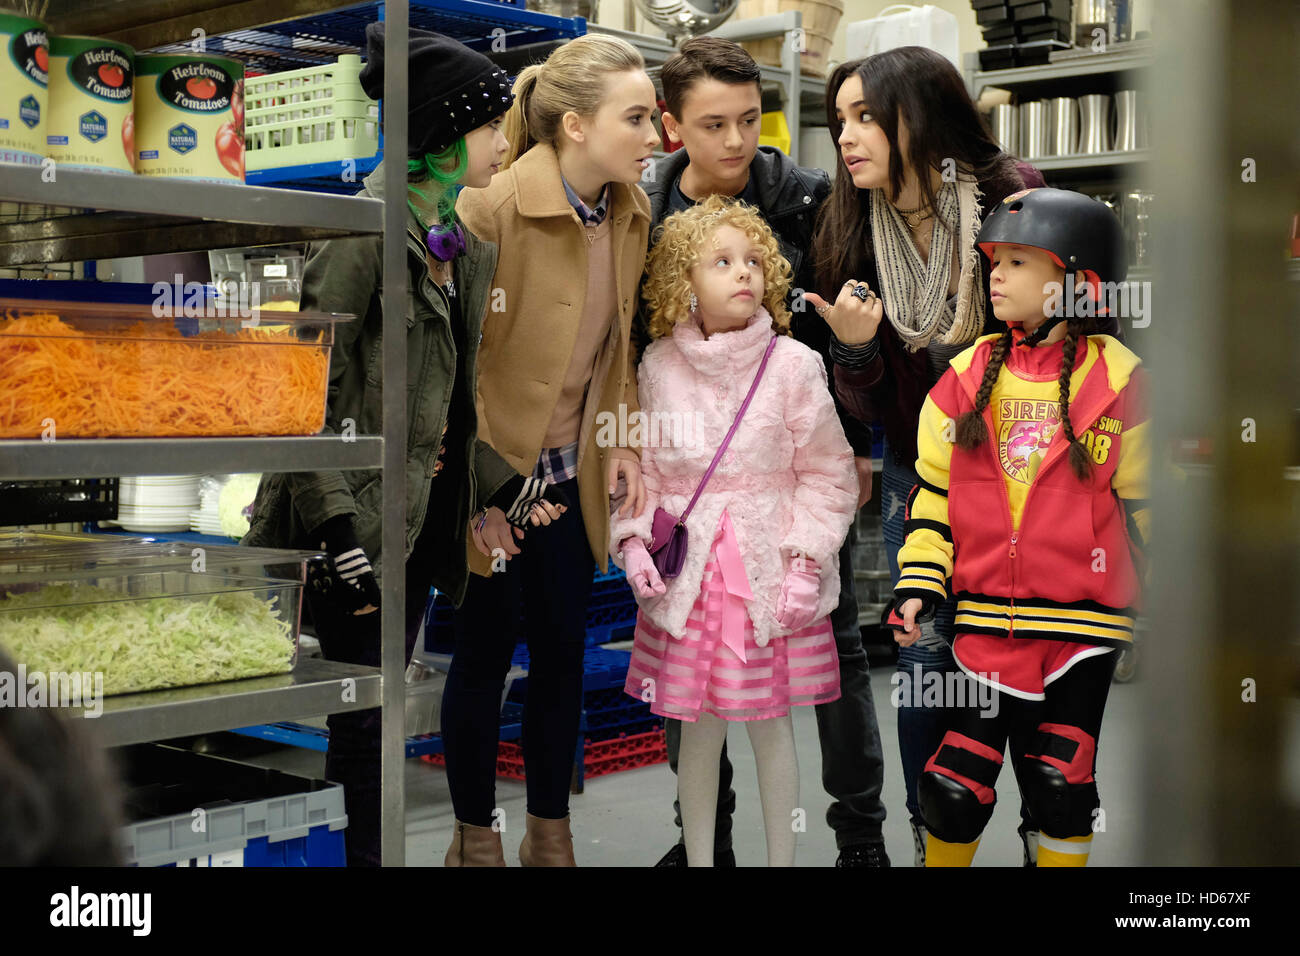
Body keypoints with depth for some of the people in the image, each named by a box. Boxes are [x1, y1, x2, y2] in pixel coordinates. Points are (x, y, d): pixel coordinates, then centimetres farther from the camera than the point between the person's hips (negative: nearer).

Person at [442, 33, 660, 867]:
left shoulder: (632, 211, -1)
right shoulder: (493, 207, -21)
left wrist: (623, 441, 1)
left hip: (573, 474, 6)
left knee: (564, 649, 12)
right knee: (486, 655, 7)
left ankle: (551, 834, 28)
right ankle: (476, 837, 25)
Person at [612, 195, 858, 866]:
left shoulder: (793, 364, -5)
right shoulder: (659, 365, 1)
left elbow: (828, 473, -1)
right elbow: (641, 466, 11)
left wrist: (806, 559, -8)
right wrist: (634, 541, 0)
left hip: (769, 572, -1)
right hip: (685, 568, 2)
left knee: (770, 727, 8)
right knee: (699, 729, 9)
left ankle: (782, 859, 25)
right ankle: (698, 858, 27)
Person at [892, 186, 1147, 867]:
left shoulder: (1118, 382, -3)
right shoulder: (967, 376, 5)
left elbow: (1149, 503, 3)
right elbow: (933, 489, 10)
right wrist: (919, 584, 3)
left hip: (1084, 622, -2)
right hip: (984, 620, 2)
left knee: (1060, 786, 5)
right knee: (954, 786, 1)